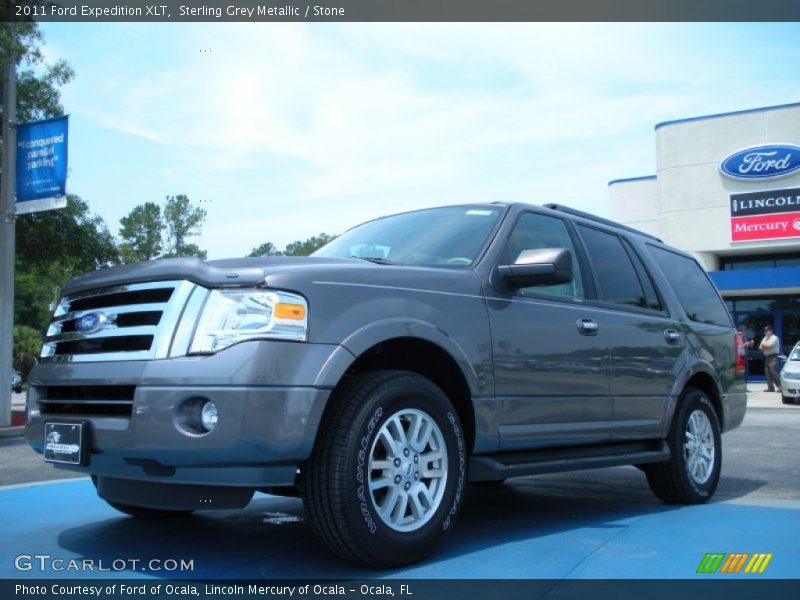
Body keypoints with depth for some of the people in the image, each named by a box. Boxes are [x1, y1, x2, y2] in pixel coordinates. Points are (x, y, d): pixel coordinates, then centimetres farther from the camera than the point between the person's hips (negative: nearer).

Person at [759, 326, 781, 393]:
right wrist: (766, 346, -5)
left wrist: (764, 345, 1)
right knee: (767, 372, 3)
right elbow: (760, 347, 14)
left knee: (773, 372, -16)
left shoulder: (774, 338, -6)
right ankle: (770, 387, 5)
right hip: (767, 357, 8)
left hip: (773, 357, -8)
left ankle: (780, 386, -11)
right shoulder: (765, 338, 19)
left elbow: (769, 346, -17)